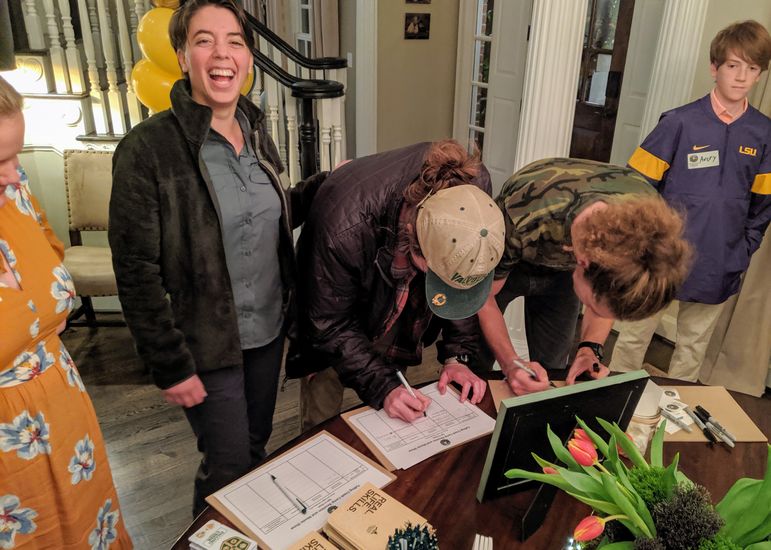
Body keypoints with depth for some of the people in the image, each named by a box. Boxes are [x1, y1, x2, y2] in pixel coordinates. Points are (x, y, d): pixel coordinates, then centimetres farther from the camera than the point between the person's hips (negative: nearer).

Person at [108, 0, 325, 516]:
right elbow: (137, 273, -16)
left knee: (257, 446, 22)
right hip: (206, 344, -6)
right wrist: (170, 366, -14)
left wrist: (324, 184, -1)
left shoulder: (256, 131, 2)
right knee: (228, 465, 9)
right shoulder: (147, 148, -18)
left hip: (269, 329, 6)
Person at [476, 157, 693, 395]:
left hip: (561, 272, 3)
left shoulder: (645, 209, -30)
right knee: (474, 364, -1)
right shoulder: (519, 223, -43)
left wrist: (590, 348, -24)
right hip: (501, 266, -2)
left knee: (552, 370, 3)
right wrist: (511, 363, -36)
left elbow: (609, 289, -10)